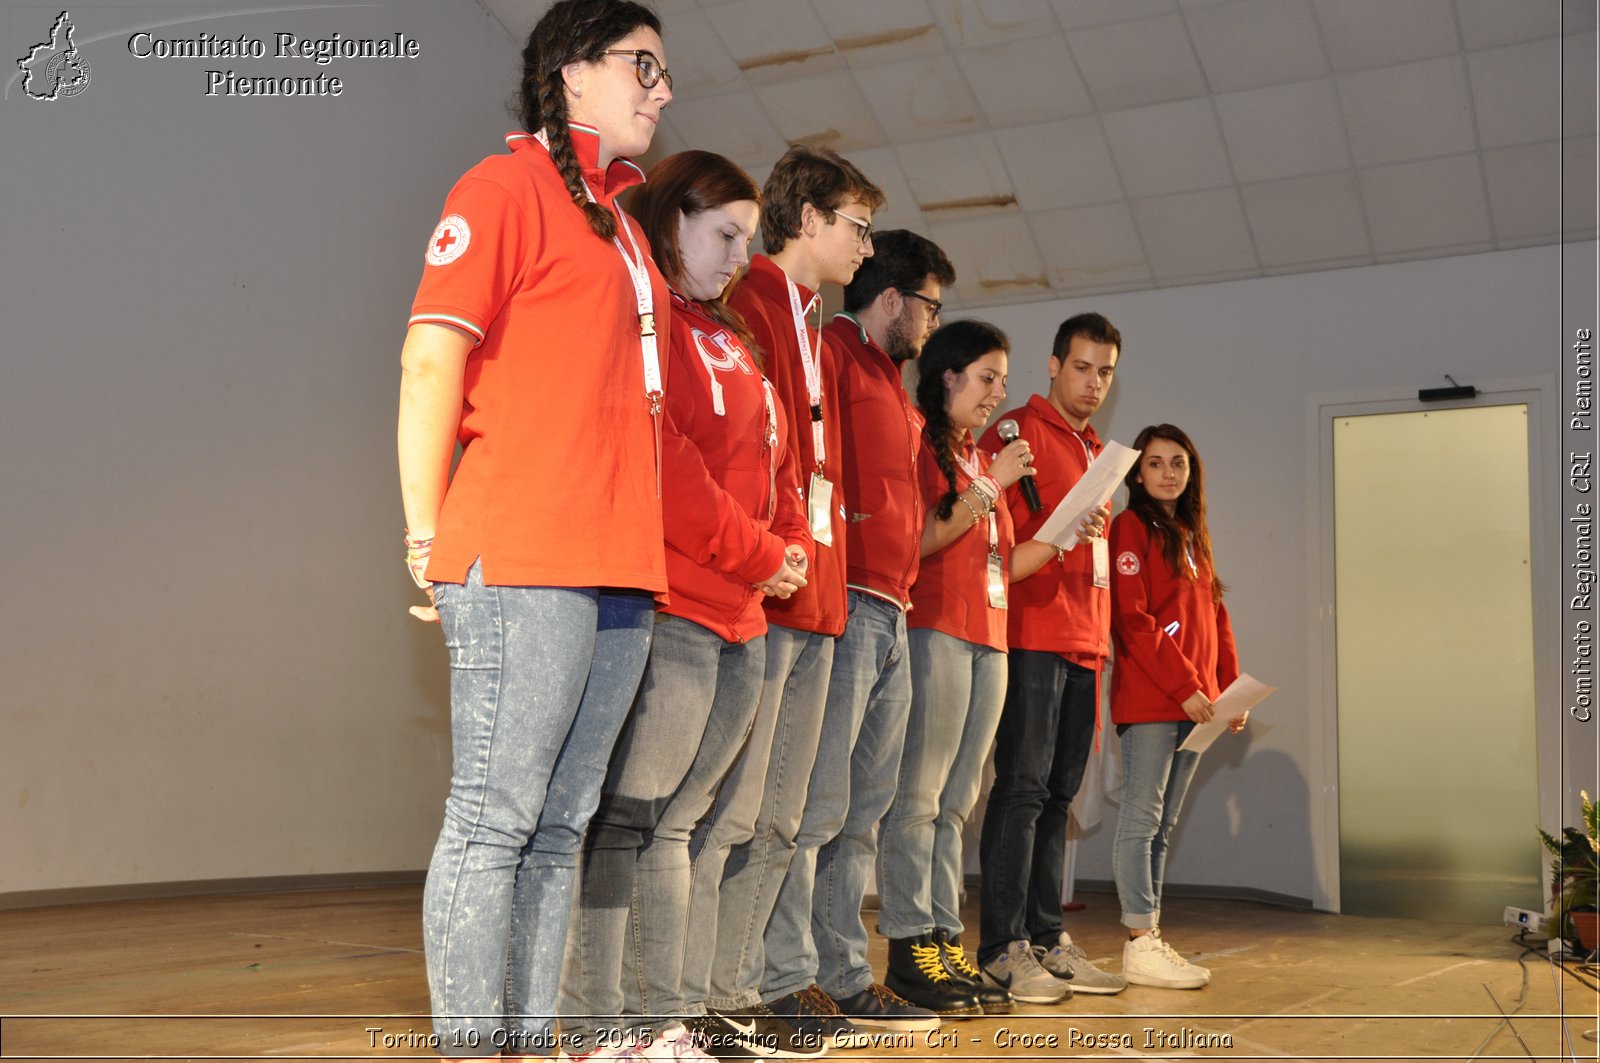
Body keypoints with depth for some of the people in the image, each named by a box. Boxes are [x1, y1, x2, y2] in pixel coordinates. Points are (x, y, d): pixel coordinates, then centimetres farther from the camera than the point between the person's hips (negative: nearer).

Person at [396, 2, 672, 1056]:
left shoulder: (619, 218, 23)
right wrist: (430, 538, -9)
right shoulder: (508, 186, 0)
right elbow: (431, 359, -7)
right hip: (522, 559, -8)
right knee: (494, 815, -6)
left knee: (559, 825, 8)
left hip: (622, 571, 8)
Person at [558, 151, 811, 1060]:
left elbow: (776, 462, 24)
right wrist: (757, 555, -10)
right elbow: (660, 459, -15)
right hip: (672, 608, -9)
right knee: (628, 818, -8)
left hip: (741, 622, 9)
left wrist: (793, 545, 5)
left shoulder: (733, 340, 25)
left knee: (674, 821, 11)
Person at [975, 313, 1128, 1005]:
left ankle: (1047, 940, 14)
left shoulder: (1095, 453, 23)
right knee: (1022, 788, -9)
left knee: (1058, 794, 9)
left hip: (1083, 645, 8)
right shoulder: (1017, 432, -2)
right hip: (1032, 637, -8)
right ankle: (1003, 949, -4)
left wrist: (1100, 637, 17)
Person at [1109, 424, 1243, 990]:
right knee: (1142, 817, -7)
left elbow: (1215, 618, 21)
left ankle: (1151, 939, 13)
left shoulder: (1193, 536, 21)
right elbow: (1133, 619, -13)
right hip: (1148, 701, -8)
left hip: (1195, 703, 8)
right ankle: (1140, 945, -5)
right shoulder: (1133, 527, -3)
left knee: (1163, 824, 9)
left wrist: (1231, 688, 10)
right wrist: (1184, 687, -17)